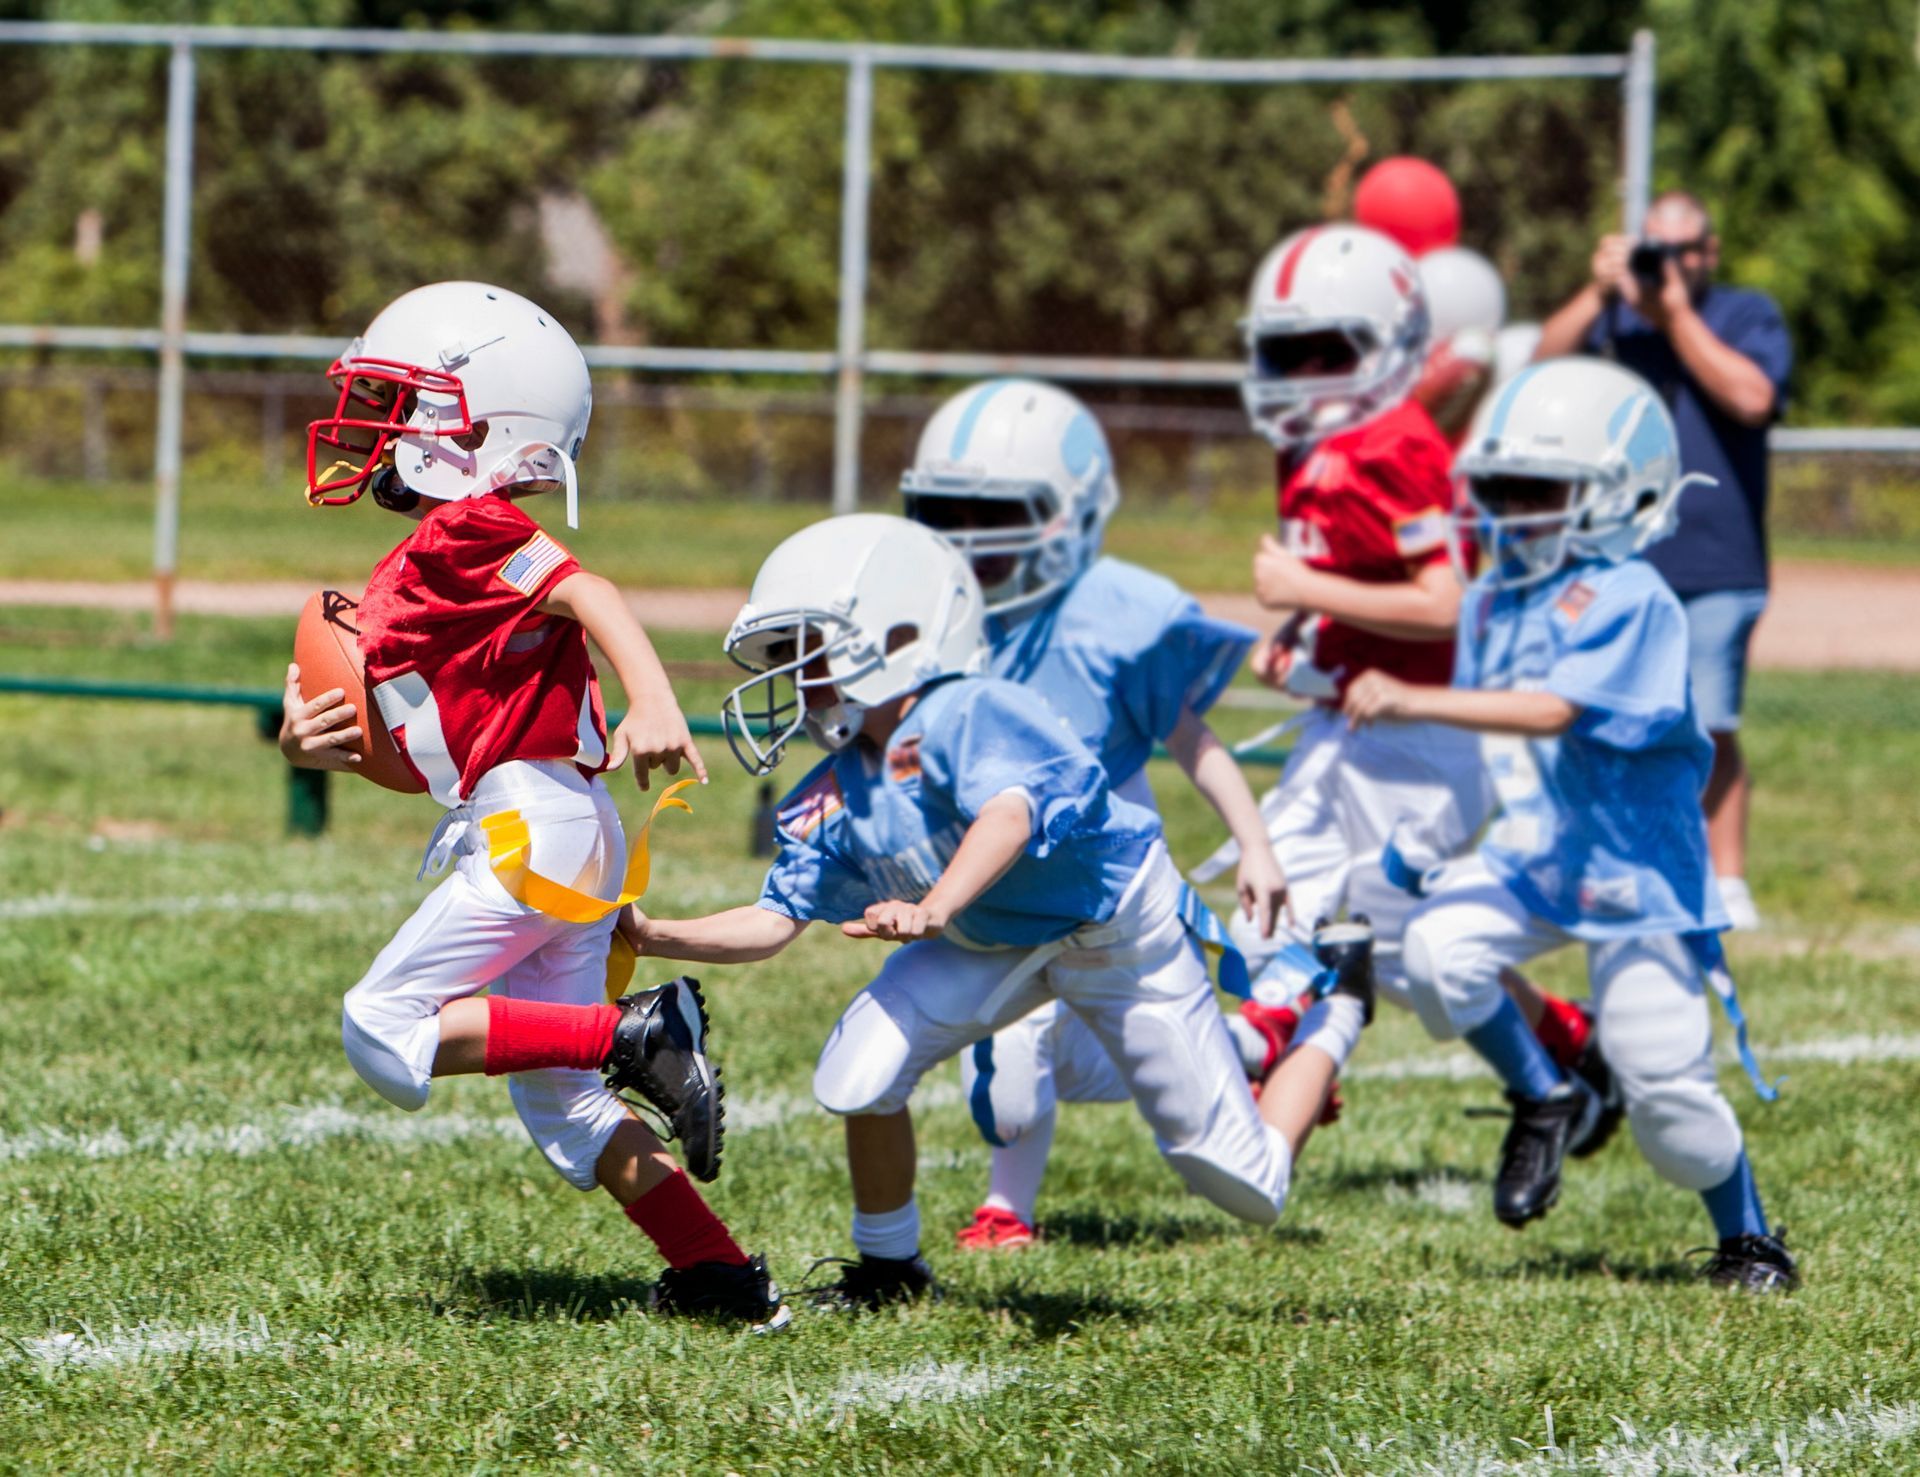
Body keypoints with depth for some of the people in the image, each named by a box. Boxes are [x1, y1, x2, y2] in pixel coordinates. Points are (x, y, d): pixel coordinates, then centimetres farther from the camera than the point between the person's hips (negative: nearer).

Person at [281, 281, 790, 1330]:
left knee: (386, 1033, -9)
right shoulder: (413, 570, 21)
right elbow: (441, 757, 24)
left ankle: (636, 1037, -13)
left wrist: (653, 703, -39)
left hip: (533, 826, -10)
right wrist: (328, 748, 9)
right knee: (558, 1103, 11)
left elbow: (591, 599, -23)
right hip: (569, 840, 10)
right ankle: (721, 1276, 10)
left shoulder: (466, 533, -9)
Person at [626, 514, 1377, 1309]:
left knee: (1251, 1187, 0)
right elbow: (775, 920, -7)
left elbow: (1009, 812, -54)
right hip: (993, 941, 6)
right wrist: (651, 937, -20)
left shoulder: (965, 718, -35)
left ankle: (1337, 1007, 27)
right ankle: (887, 1266, 10)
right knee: (859, 1076, -17)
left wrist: (934, 908, -72)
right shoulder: (836, 797, -9)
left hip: (1121, 931, -6)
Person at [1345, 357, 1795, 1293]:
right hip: (1528, 848, 6)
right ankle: (1543, 1100, 3)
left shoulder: (1626, 601, -19)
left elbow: (1551, 712, -32)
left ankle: (1747, 1238, 21)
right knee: (1437, 950, -22)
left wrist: (1412, 703, -36)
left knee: (1663, 1082, -3)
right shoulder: (1495, 599, 6)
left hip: (1632, 865, -6)